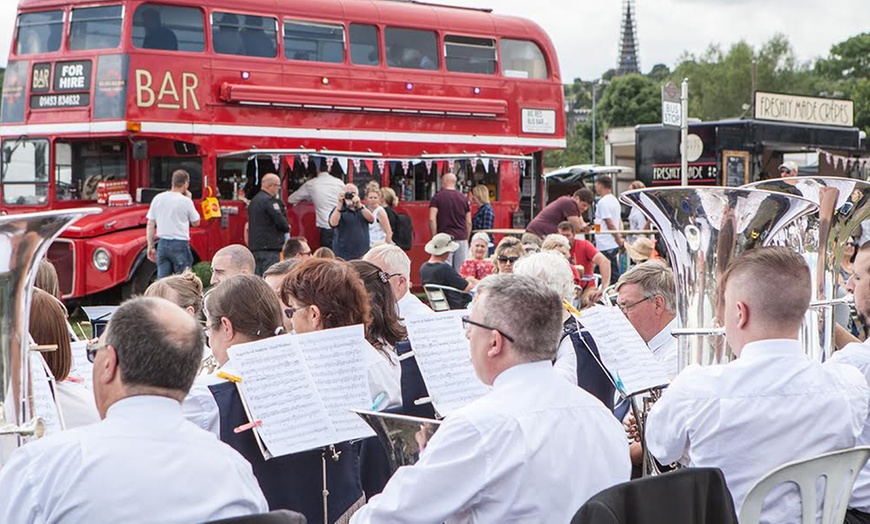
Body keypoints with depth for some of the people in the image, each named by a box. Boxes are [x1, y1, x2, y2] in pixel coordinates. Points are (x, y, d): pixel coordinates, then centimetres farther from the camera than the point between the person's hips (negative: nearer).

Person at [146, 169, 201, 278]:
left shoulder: (158, 199, 4)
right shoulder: (185, 201, -8)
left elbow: (150, 225, 6)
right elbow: (195, 222, 6)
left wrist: (151, 247, 12)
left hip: (163, 245, 4)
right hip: (180, 245, -4)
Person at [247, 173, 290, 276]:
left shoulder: (254, 201, 16)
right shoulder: (270, 201, -12)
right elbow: (281, 222, -16)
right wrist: (287, 227, 7)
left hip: (254, 246, 9)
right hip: (269, 248, -9)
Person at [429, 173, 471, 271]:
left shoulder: (437, 197, 1)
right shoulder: (463, 198, 10)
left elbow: (432, 219, -9)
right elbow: (469, 223, 10)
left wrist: (434, 238, -3)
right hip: (462, 239, 3)